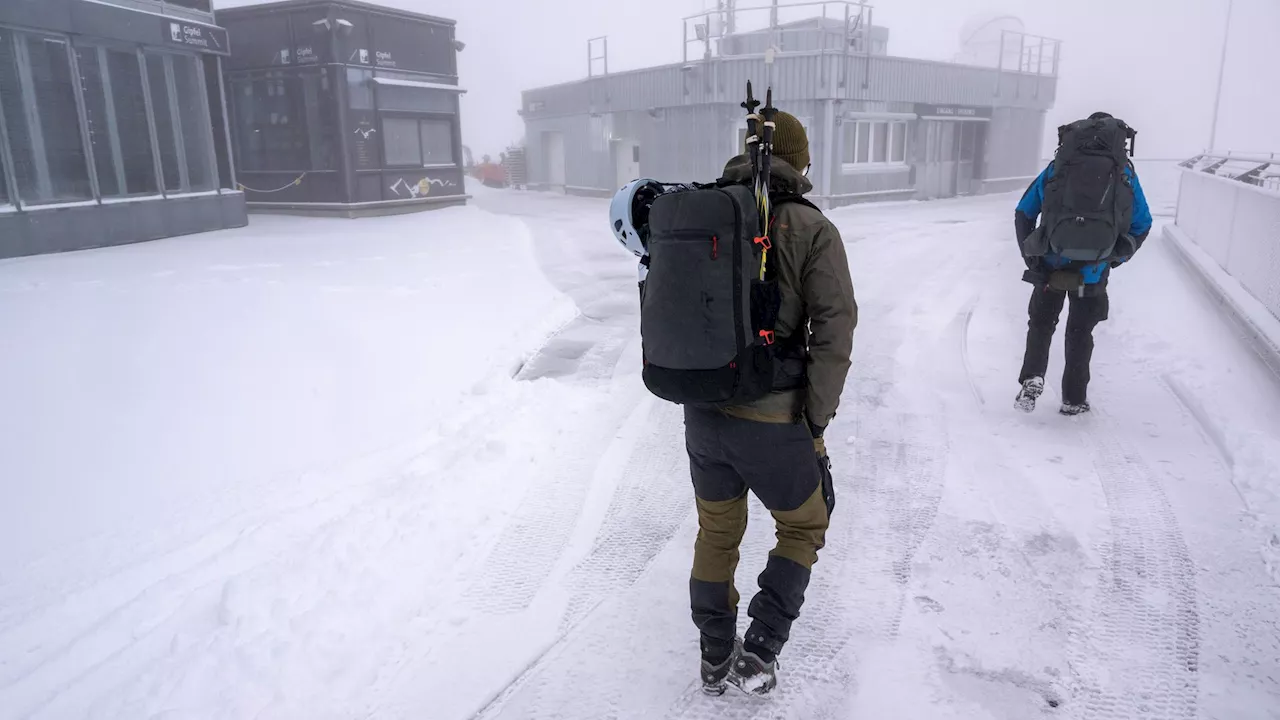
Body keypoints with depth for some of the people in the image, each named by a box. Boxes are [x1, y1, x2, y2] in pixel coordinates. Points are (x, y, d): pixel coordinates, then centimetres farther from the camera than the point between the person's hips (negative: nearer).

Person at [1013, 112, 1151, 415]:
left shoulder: (1056, 167, 10)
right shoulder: (1126, 174, 11)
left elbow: (1023, 213, 8)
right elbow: (1142, 224, 13)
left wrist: (1029, 254, 9)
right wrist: (1118, 257, 21)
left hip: (1052, 262, 0)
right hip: (1094, 269, 1)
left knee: (1041, 322, 16)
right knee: (1080, 331, 15)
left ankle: (1032, 378, -6)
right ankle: (1073, 399, 19)